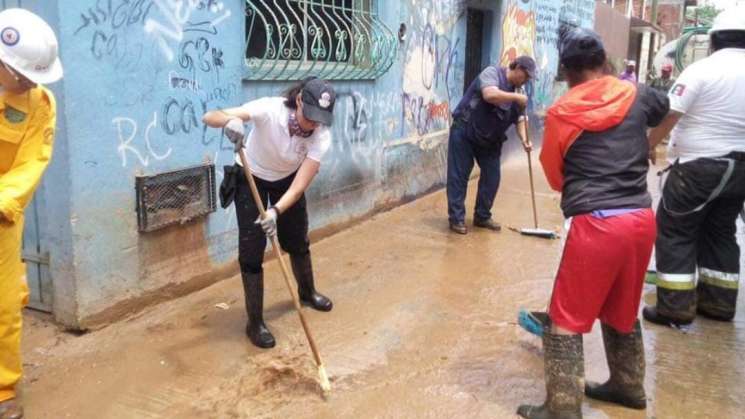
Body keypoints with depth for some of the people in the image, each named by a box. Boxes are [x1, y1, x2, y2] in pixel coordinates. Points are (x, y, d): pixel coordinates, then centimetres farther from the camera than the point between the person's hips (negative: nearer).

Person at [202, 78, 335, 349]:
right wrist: (229, 121, -62)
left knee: (298, 241, 16)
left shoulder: (321, 136, -28)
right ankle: (255, 323, 7)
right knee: (252, 250, -6)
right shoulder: (270, 109, -36)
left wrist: (276, 211, -47)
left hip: (287, 179, 3)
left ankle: (307, 292, 45)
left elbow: (300, 185, -31)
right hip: (251, 178, -3)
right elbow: (209, 117, -40)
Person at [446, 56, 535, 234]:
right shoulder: (493, 72, -12)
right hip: (464, 132, -7)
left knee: (492, 177, 5)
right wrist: (517, 97, -24)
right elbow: (490, 95, -32)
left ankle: (482, 216, 18)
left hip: (490, 140, 7)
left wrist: (524, 139, -12)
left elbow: (519, 119, 5)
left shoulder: (515, 93, 9)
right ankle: (456, 218, 3)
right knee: (459, 176, -3)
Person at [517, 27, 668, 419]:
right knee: (622, 312, 24)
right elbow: (666, 109, 33)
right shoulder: (637, 95, 8)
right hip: (641, 218, 6)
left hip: (597, 224, -5)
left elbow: (555, 177, 6)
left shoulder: (561, 113, -2)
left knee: (565, 320, 4)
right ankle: (628, 385, 41)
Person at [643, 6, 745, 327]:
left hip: (698, 166, -6)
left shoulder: (702, 70, -12)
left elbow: (667, 117, -15)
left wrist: (645, 148, -3)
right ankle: (719, 301, 24)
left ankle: (676, 306, 2)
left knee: (675, 231, 2)